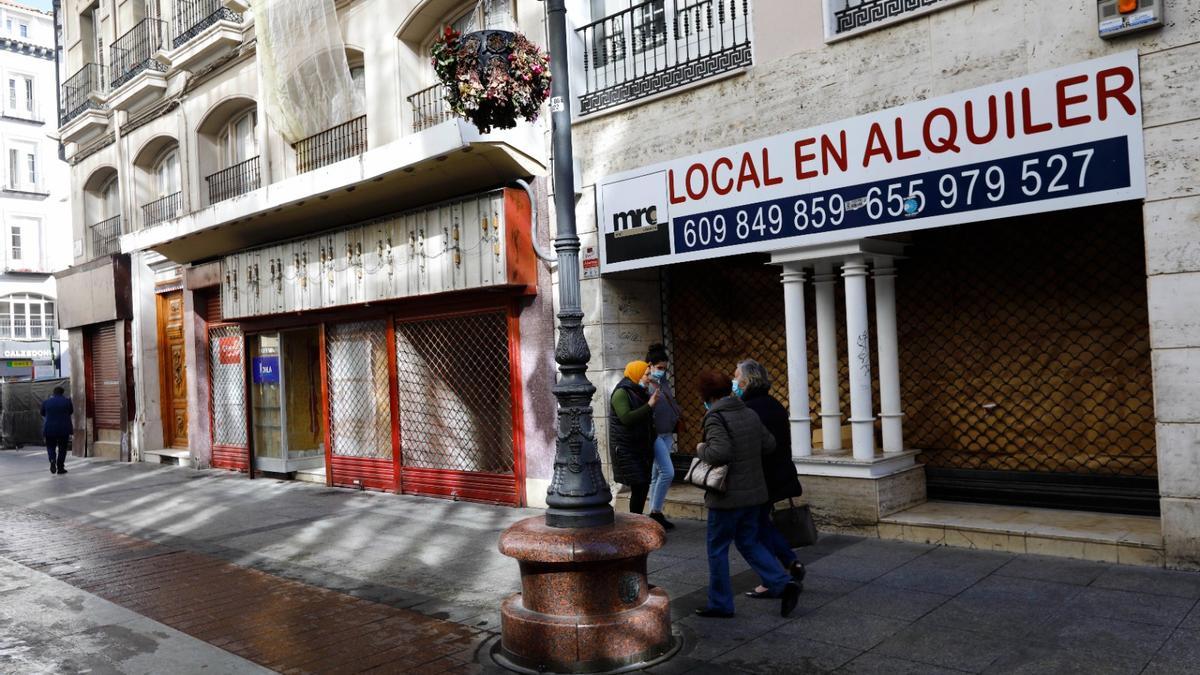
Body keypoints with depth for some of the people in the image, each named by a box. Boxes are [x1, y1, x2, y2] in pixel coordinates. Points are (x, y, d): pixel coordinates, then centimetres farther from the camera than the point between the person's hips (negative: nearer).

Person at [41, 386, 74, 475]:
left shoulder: (46, 402, 0)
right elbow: (71, 411, 9)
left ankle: (52, 460, -12)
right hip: (64, 429, -1)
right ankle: (60, 467, 7)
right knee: (62, 448, 8)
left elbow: (43, 413, 13)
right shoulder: (67, 401, -5)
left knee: (51, 446, 14)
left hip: (50, 429, 1)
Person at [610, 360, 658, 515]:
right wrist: (649, 405, -22)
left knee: (643, 485, 5)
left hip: (641, 447, 8)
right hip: (626, 449, -8)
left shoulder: (640, 393, 16)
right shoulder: (621, 393, -12)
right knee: (639, 486, -13)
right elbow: (626, 418, -26)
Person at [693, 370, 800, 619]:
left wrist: (701, 449, -11)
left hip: (727, 496, -7)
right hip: (753, 492, 7)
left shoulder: (715, 417, -17)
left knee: (717, 549, 7)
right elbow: (769, 444, 11)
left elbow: (720, 453, -30)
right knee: (749, 543, 20)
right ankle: (783, 584, 7)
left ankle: (720, 604, 16)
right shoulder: (750, 414, 6)